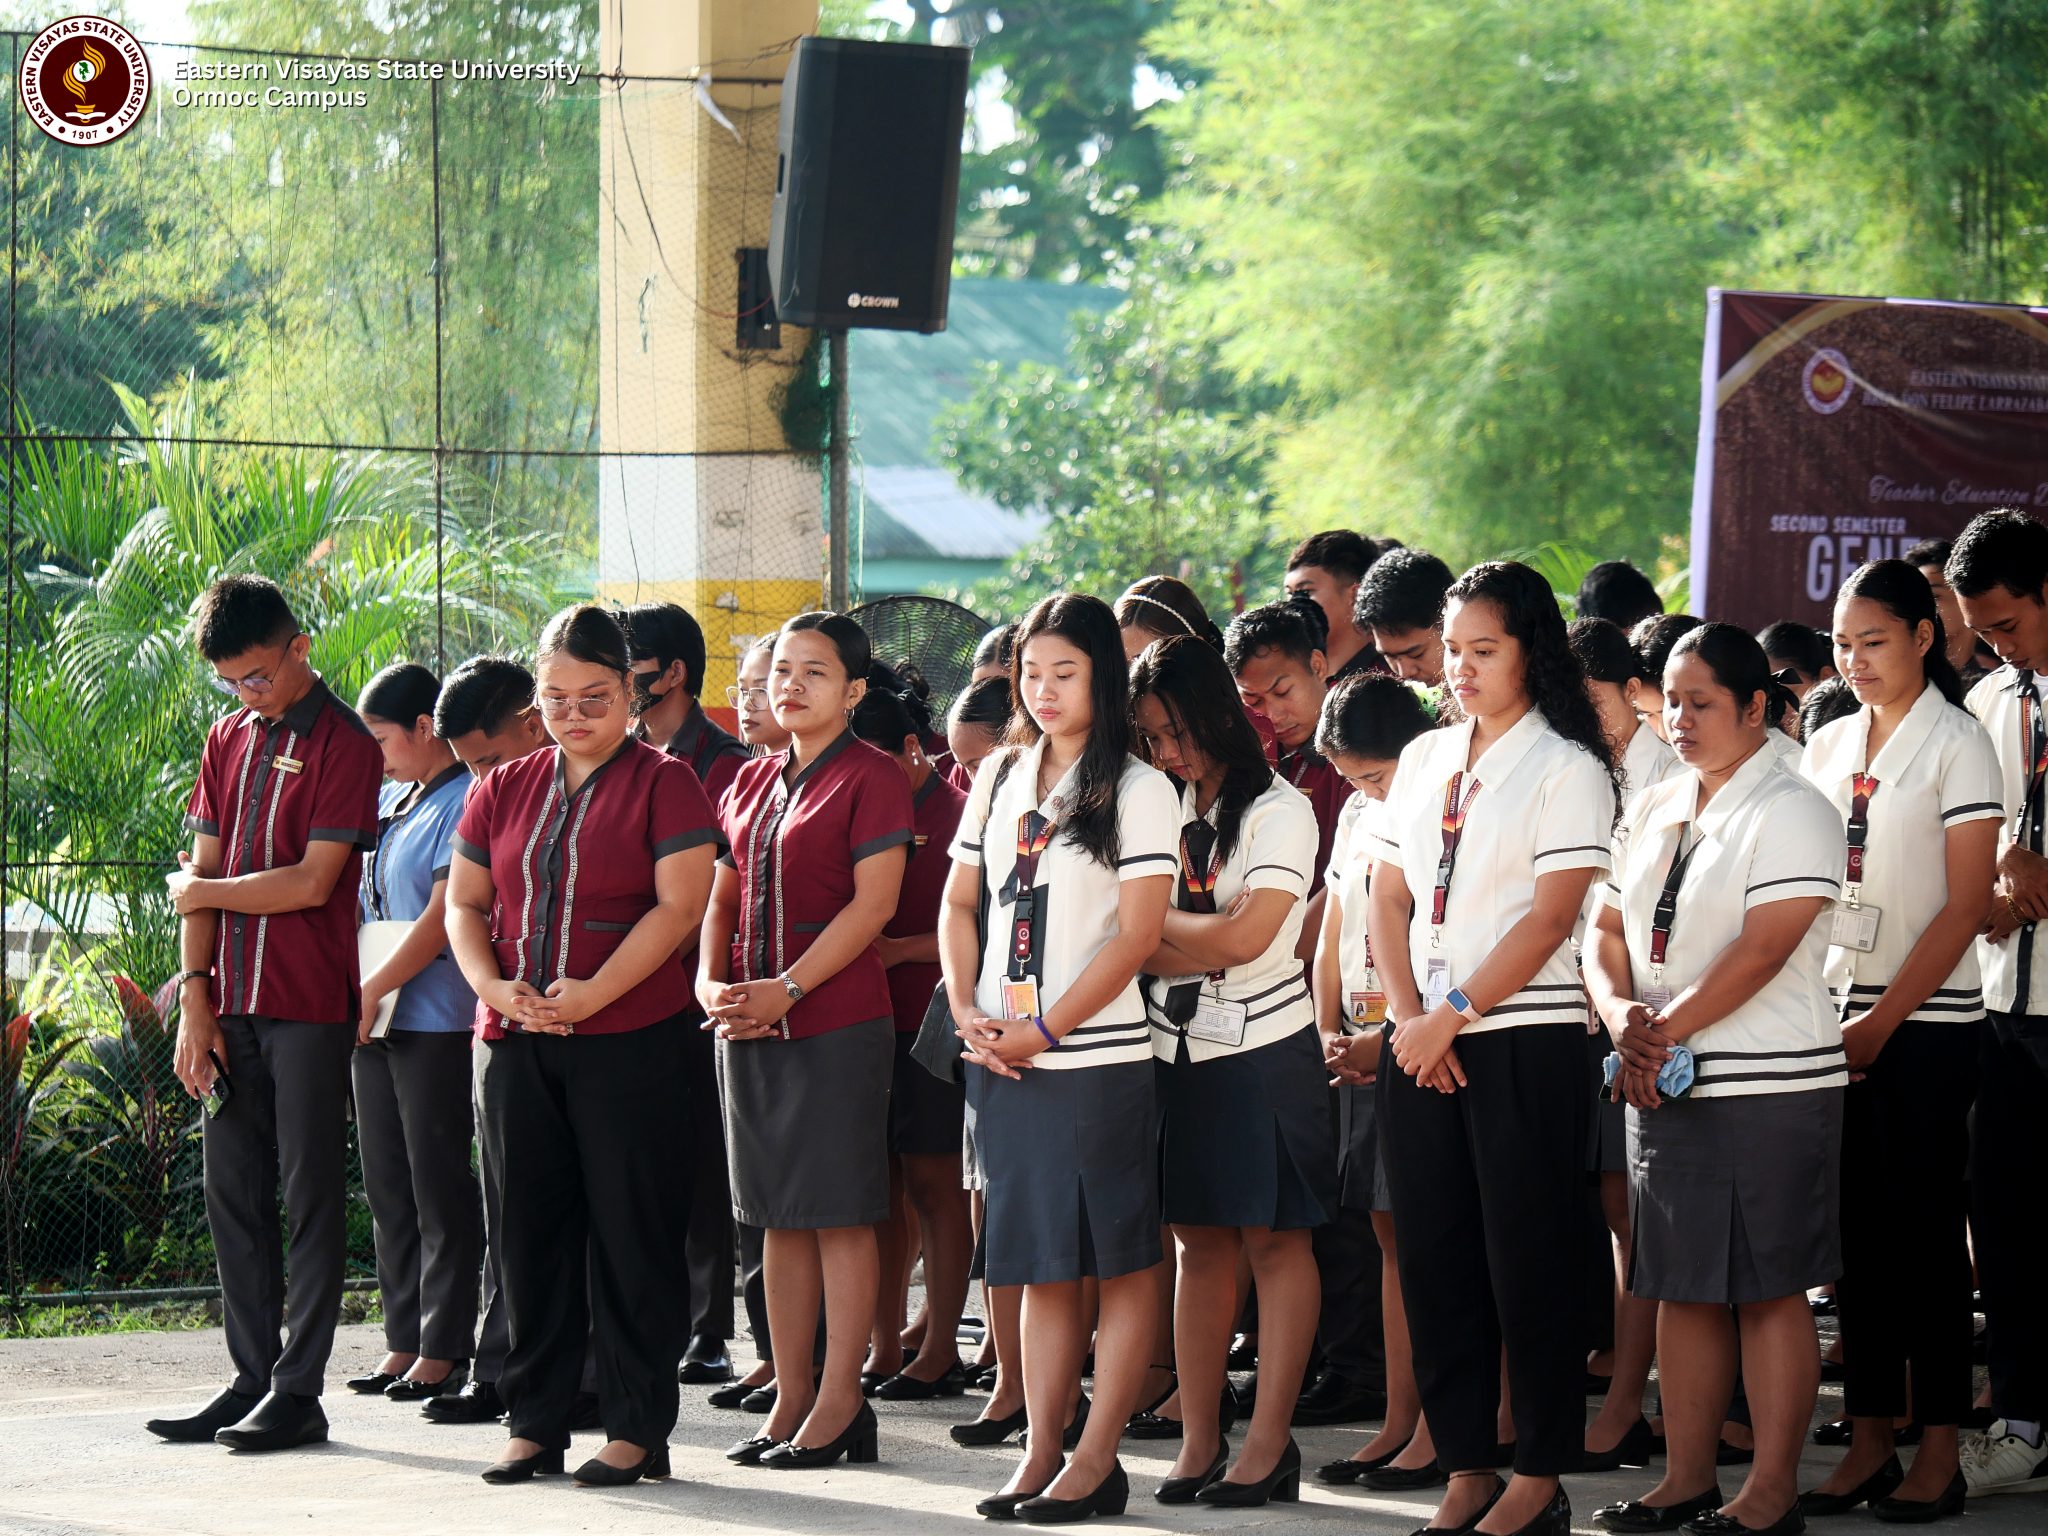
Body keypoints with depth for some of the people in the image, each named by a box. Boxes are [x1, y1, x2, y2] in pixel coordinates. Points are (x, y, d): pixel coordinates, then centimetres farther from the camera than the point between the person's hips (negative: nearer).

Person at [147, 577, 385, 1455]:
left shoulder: (343, 745, -7)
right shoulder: (228, 740, 14)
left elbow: (311, 882, -13)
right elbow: (201, 872, 10)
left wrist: (202, 892, -1)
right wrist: (194, 999, 2)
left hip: (310, 1004, -7)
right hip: (233, 1003, 7)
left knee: (309, 1193, -2)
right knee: (232, 1193, 7)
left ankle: (298, 1390, -1)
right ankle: (251, 1378, 13)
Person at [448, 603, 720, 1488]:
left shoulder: (663, 784, -1)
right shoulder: (503, 792, 14)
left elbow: (680, 906, -10)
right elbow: (465, 903, 13)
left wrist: (589, 996, -17)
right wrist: (494, 988, -7)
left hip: (631, 1041, -5)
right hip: (518, 1047, 5)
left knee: (631, 1233, -2)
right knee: (531, 1231, 7)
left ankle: (637, 1429, 3)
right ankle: (535, 1423, 14)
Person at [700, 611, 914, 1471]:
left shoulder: (871, 779, -6)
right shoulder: (751, 783, 15)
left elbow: (873, 902, -13)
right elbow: (723, 898, 16)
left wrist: (786, 990, -18)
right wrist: (711, 982, -3)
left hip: (837, 1019, -7)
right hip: (750, 1020, 7)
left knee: (839, 1212, -4)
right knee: (777, 1214, 9)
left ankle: (839, 1405, -1)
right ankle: (790, 1398, 14)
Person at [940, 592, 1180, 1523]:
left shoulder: (1139, 791, -5)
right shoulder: (999, 779, 13)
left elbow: (1137, 933, -10)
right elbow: (960, 901, 16)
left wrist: (1044, 1030, -12)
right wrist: (968, 1010, 0)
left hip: (1096, 1057, -5)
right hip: (1000, 1058, 6)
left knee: (1120, 1261, -1)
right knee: (1042, 1264, 9)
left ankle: (1097, 1462, 1)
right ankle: (1041, 1452, 12)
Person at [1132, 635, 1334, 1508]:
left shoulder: (1277, 810, -6)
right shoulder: (1162, 810, 11)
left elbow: (1245, 935, -15)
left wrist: (1156, 923, -4)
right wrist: (1202, 943, -9)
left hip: (1263, 1047, -5)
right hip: (1179, 1046, 5)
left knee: (1273, 1239, -2)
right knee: (1199, 1240, 7)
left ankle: (1269, 1446, -1)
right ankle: (1199, 1443, 9)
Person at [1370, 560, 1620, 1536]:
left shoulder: (1566, 767, -4)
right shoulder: (1425, 760, 14)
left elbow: (1550, 916, -11)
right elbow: (1389, 898, 12)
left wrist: (1453, 1014, -14)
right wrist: (1409, 1017, -2)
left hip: (1525, 1041, -6)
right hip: (1420, 1044, 6)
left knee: (1527, 1263, -3)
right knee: (1436, 1261, 6)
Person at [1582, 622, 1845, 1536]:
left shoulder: (1791, 811, -7)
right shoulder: (1653, 813, 16)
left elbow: (1764, 947, -17)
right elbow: (1608, 929, 14)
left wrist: (1668, 1028, -17)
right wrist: (1621, 1016, -6)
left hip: (1768, 1086, -7)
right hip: (1664, 1086, 7)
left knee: (1768, 1288, -3)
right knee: (1681, 1286, 9)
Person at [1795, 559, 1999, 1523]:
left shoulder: (1955, 745, -5)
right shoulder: (1828, 749, 12)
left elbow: (1966, 905, -9)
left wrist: (1884, 1020, -12)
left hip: (1927, 1020, -5)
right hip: (1834, 1016, 5)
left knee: (1926, 1227, -4)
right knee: (1857, 1228, 6)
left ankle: (1939, 1454, 0)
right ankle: (1868, 1442, 11)